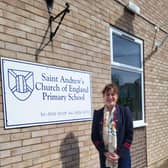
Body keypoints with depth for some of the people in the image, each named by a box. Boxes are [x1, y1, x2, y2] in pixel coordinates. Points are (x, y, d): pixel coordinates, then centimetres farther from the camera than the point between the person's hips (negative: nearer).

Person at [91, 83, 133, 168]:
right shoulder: (97, 114, 3)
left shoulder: (125, 111, 0)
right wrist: (105, 152, -8)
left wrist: (119, 154, -9)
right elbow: (94, 136, 4)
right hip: (105, 157, 2)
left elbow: (129, 135, -2)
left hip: (122, 156, -1)